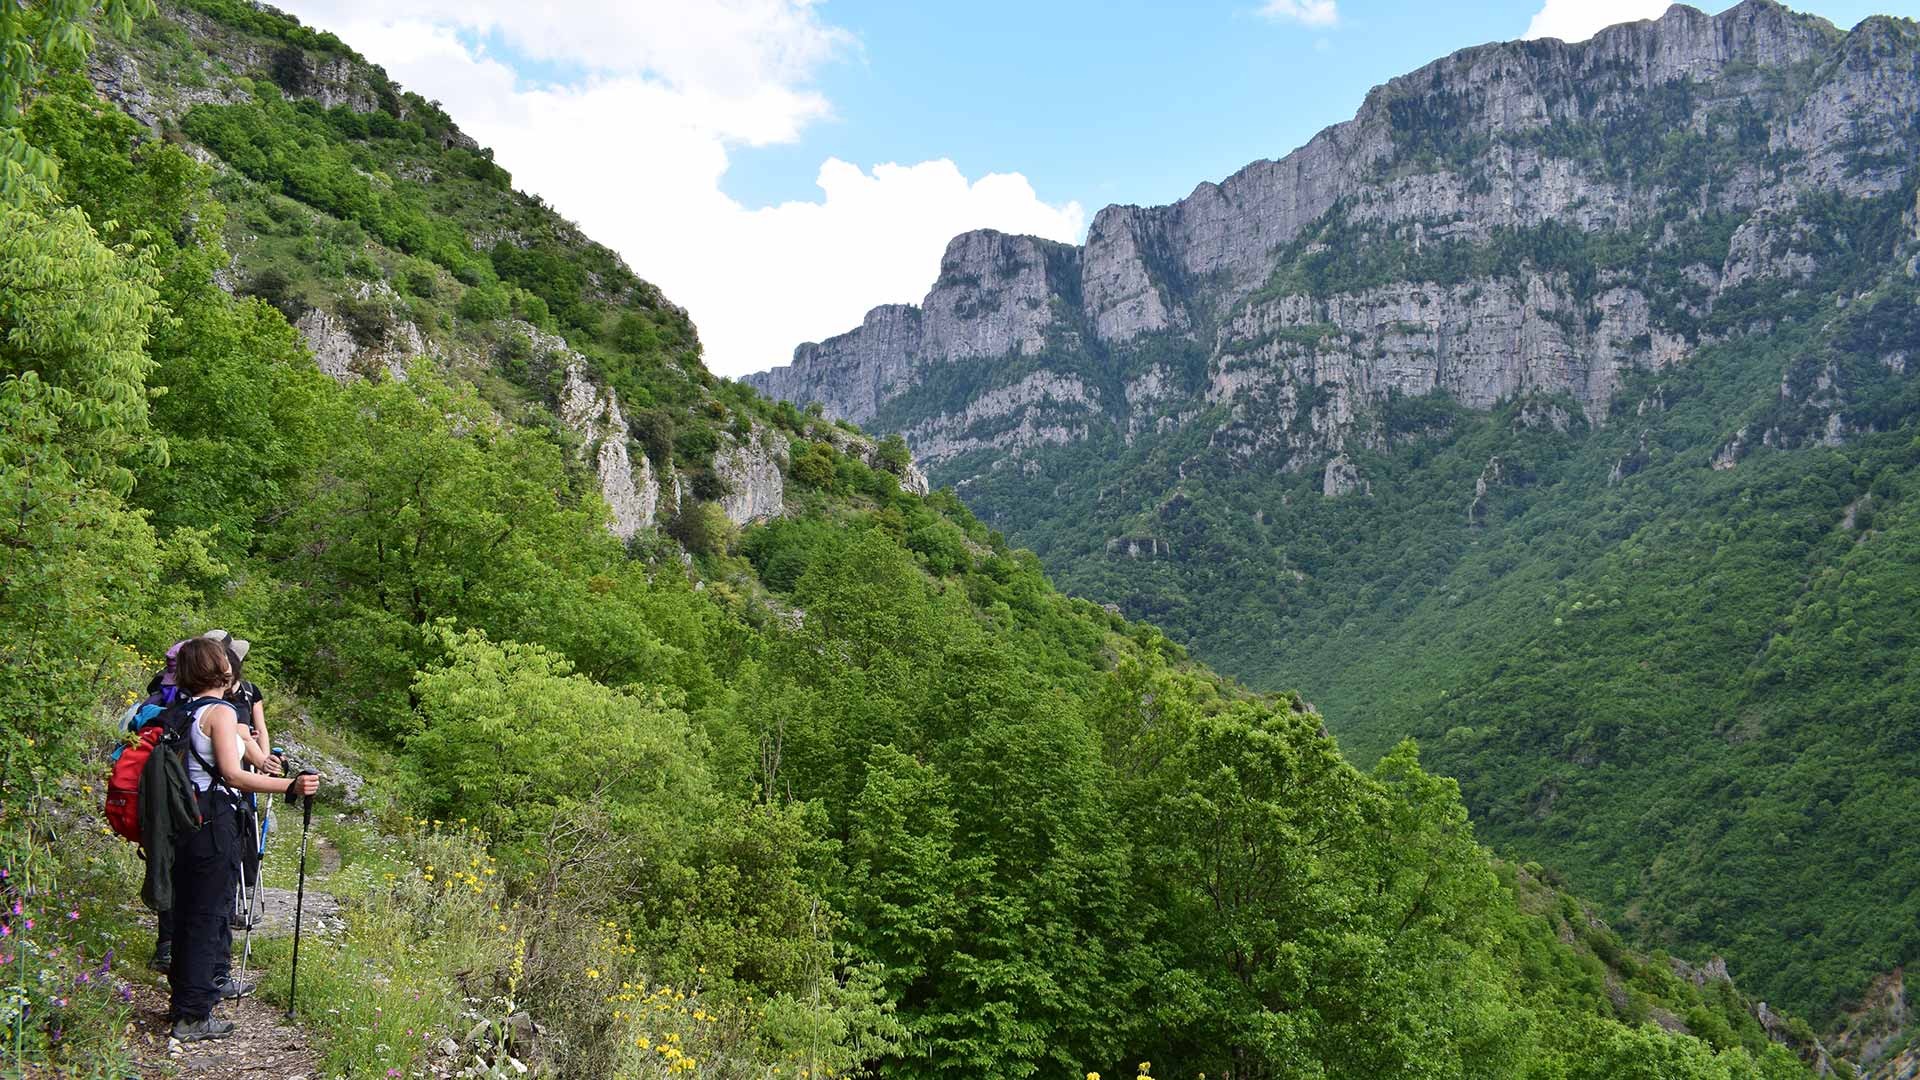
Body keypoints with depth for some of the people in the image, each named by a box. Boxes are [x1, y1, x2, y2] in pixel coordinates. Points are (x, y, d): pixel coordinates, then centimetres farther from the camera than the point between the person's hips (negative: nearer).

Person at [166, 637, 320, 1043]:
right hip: (213, 823, -9)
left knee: (187, 912, 17)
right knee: (208, 916, -2)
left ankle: (184, 999, 28)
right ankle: (193, 1016, 2)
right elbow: (232, 774, -23)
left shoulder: (185, 712, 12)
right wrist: (289, 786, -29)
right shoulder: (220, 712, -13)